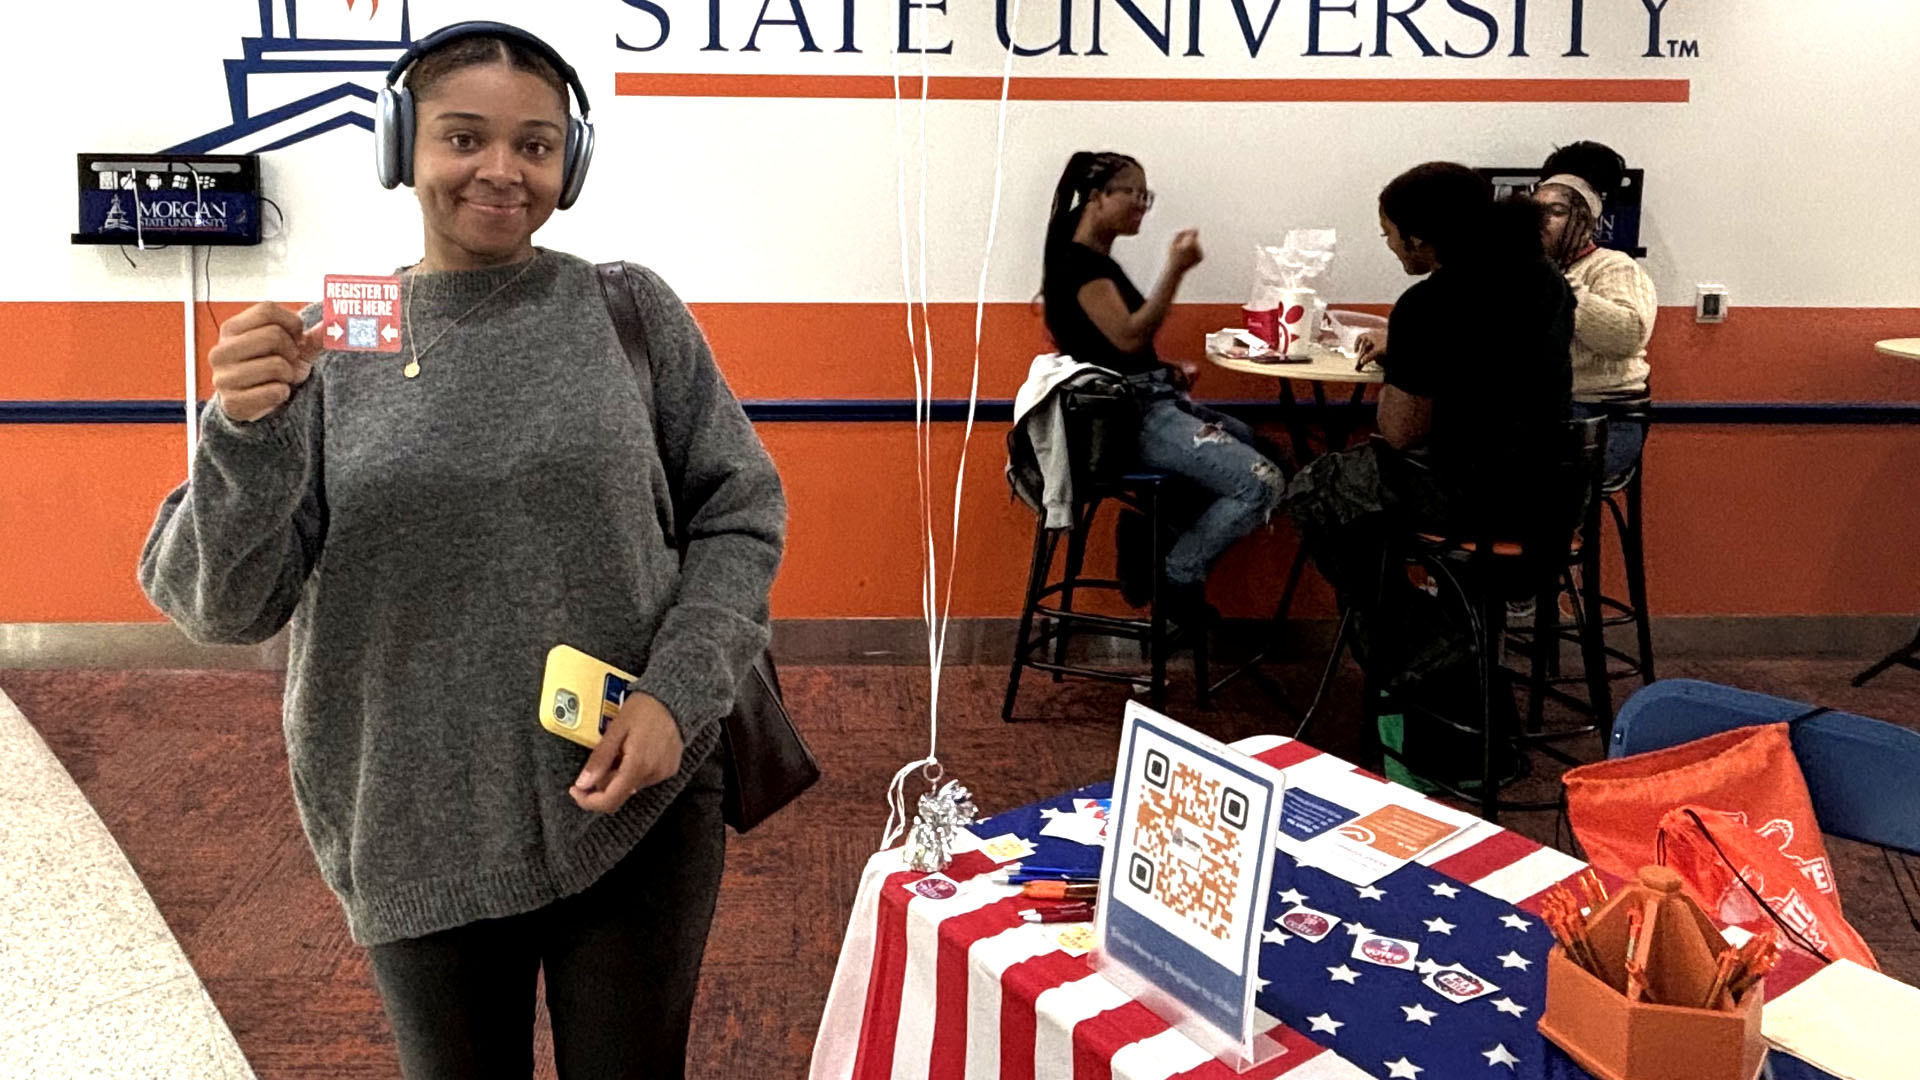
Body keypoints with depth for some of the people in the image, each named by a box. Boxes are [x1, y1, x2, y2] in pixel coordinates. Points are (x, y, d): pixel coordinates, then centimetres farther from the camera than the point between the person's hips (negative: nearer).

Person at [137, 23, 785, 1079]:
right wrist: (247, 432, -22)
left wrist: (678, 694, -12)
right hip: (419, 837, 1)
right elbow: (225, 605, -4)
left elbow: (740, 513, 1)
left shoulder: (629, 311, -2)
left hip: (638, 806, 0)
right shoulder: (328, 348, -1)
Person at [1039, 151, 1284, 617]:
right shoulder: (1076, 261, -12)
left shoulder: (1098, 260, 17)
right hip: (1126, 417, -10)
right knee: (1262, 483, -16)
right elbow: (1129, 336, -24)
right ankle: (1177, 574, -1)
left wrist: (1165, 371, 8)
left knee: (1247, 440, 22)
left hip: (1149, 403, 10)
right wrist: (1176, 269, -21)